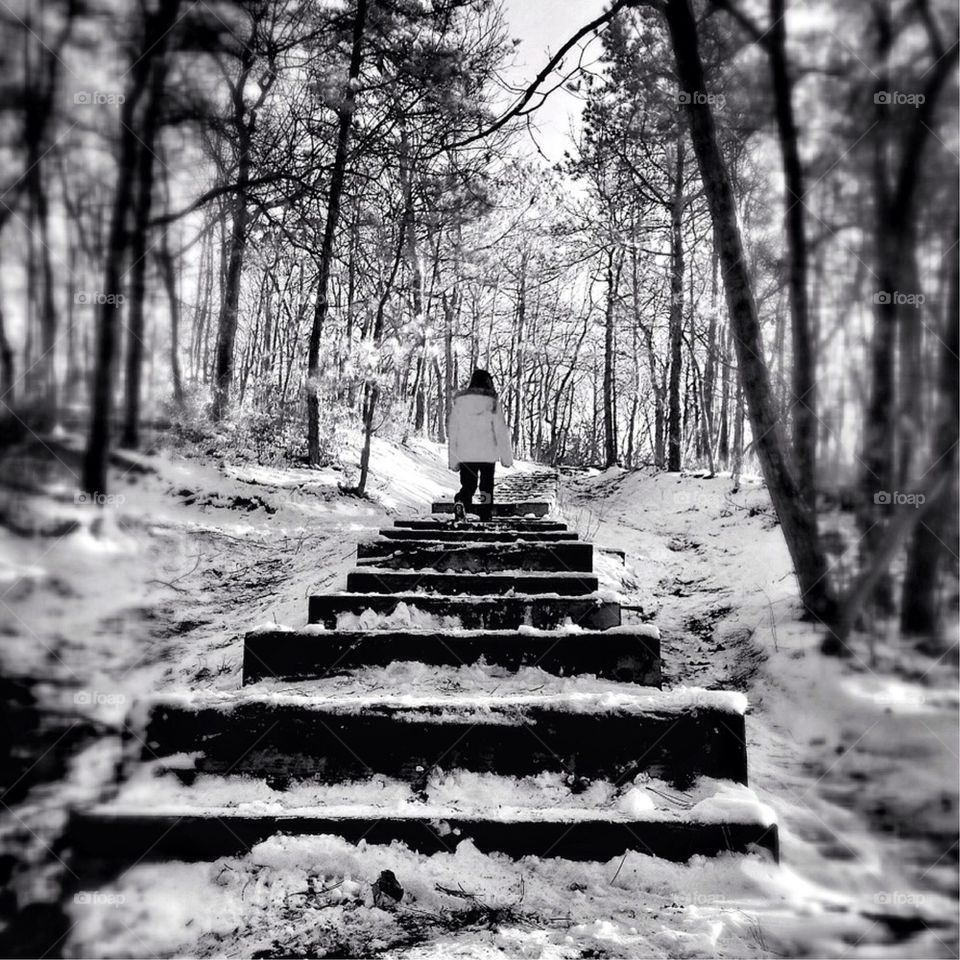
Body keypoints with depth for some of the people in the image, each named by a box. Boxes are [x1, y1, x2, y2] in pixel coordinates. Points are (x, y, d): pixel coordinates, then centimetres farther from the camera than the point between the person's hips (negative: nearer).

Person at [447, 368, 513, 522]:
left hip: (465, 454, 1)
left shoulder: (459, 400, 3)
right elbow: (501, 430, -5)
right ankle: (485, 519, 13)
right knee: (487, 487, 11)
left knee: (467, 486, 10)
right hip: (488, 454, -1)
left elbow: (452, 431, 5)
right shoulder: (492, 401, -3)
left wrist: (453, 460, 11)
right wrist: (507, 457, 2)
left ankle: (460, 502, -20)